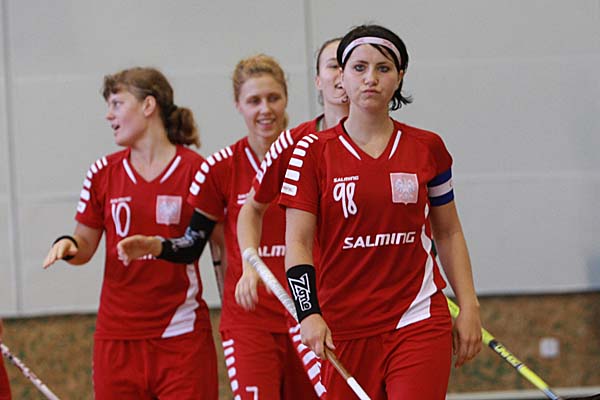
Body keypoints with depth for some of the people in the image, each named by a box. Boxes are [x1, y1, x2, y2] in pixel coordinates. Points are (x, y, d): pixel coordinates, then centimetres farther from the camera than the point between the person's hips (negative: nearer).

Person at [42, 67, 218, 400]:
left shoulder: (196, 169, -2)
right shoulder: (103, 173, 7)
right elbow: (86, 245, 14)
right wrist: (68, 245, -10)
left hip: (182, 334, -3)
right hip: (117, 334, 3)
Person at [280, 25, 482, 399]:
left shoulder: (428, 148, 6)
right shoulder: (314, 152, 0)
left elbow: (448, 233, 15)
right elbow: (297, 242, -3)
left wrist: (469, 306, 8)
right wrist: (309, 314, -17)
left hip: (420, 322, 1)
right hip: (344, 329, 0)